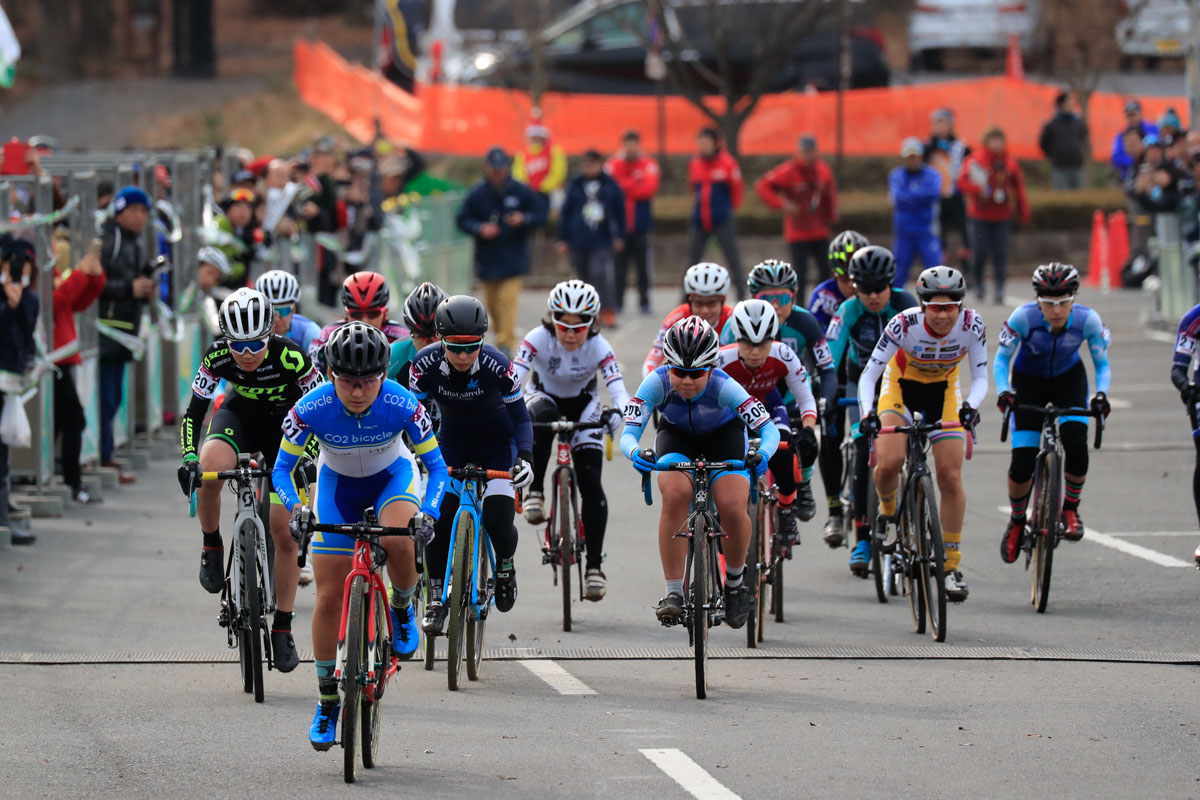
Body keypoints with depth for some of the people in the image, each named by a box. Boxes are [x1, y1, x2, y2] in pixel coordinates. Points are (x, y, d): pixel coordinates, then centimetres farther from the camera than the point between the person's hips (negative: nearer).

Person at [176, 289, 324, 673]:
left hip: (286, 426, -1)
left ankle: (282, 628, 9)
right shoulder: (217, 357, -24)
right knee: (210, 466, -34)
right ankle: (212, 546, -7)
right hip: (241, 414, 1)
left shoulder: (291, 358, -30)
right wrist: (188, 457, -32)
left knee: (285, 534, -5)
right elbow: (194, 411, -16)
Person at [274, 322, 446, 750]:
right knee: (330, 597, -3)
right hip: (338, 484, 1)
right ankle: (327, 703, 12)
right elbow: (282, 468, -20)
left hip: (393, 477, -1)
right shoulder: (313, 408, -30)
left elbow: (436, 466, -23)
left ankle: (402, 610, -3)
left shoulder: (402, 404, -31)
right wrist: (295, 510, -39)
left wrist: (428, 514, -40)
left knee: (398, 541, -36)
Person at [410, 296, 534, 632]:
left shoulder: (497, 365, -27)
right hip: (452, 443, 2)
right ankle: (436, 596, -2)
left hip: (497, 443, -2)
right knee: (438, 514, -18)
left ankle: (505, 564, 17)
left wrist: (525, 457, -33)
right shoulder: (426, 364, -24)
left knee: (498, 521, -18)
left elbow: (521, 417, -18)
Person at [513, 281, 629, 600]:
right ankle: (535, 491, -22)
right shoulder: (539, 339, -26)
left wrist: (617, 413, -58)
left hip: (582, 407, 1)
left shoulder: (598, 347, -26)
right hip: (544, 398, -1)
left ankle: (594, 565, -4)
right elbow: (513, 377, -36)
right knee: (544, 417, -39)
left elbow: (618, 389, -36)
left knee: (590, 483, -12)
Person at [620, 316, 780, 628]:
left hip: (724, 436, -1)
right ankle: (673, 591, -21)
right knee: (676, 495, -30)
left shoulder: (723, 387, -35)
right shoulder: (657, 383, -31)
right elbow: (629, 432, -33)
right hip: (677, 436, 1)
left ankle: (735, 580, 6)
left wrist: (762, 455, -56)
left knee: (733, 508, -24)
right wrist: (635, 452, -57)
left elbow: (769, 429, -35)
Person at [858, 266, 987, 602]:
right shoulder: (904, 325, -31)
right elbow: (869, 374, -27)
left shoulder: (972, 325, -25)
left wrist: (970, 406, -39)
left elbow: (980, 378, -18)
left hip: (943, 391, 1)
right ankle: (887, 509, 11)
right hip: (902, 386, -1)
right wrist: (867, 413, -44)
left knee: (951, 478, -8)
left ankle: (952, 565, 3)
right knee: (889, 463, -24)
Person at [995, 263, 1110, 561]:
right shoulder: (1024, 317, -29)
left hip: (1068, 381, 1)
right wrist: (1004, 391, -39)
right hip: (1029, 383, -1)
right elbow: (1001, 359, -20)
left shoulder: (1087, 320, -25)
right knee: (1022, 463, -11)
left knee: (1076, 443, -26)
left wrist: (1101, 394, -33)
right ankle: (1017, 522, 17)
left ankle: (1071, 509, -1)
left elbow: (1102, 364, -13)